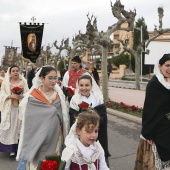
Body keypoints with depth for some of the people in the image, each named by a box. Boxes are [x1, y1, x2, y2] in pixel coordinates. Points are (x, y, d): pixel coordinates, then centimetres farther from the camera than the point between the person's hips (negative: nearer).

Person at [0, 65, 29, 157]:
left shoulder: (23, 81, 6)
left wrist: (22, 96, -14)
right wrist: (11, 96, -16)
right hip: (9, 108, -1)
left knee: (20, 126, 2)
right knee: (10, 127, -3)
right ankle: (12, 149, 3)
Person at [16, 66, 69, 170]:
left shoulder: (59, 95, 2)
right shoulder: (33, 96, -9)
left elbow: (64, 117, 8)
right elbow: (29, 119, -6)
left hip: (55, 136, 3)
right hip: (38, 137, -3)